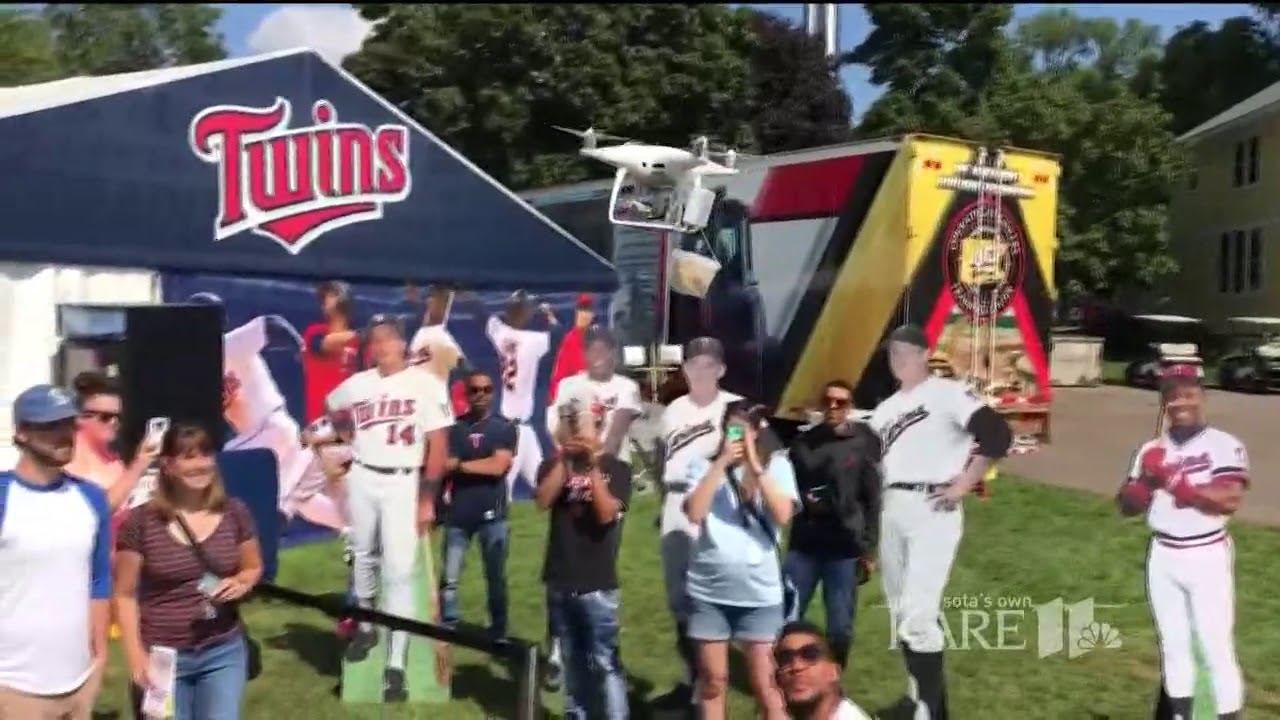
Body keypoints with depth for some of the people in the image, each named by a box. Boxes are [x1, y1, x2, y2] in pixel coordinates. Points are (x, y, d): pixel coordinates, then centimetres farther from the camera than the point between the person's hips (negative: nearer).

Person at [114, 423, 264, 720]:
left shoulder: (235, 513, 0)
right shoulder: (140, 522, -8)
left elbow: (253, 568, 13)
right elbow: (125, 595, -3)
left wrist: (241, 583, -9)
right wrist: (136, 656, -10)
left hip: (224, 652, 2)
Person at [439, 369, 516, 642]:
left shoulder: (504, 428, 0)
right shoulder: (453, 426, 3)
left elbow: (498, 466, -12)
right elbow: (442, 466, -1)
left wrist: (460, 465, -8)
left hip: (492, 514, -1)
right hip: (457, 514, 1)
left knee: (496, 578, 8)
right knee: (449, 579, -1)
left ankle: (499, 634, 19)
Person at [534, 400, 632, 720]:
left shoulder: (616, 468, -3)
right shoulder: (554, 464, 6)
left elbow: (606, 513, -15)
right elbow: (542, 501, -12)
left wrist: (593, 466, -21)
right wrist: (564, 459, -17)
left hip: (597, 582, -4)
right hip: (560, 579, 4)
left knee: (604, 660, -6)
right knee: (572, 659, 16)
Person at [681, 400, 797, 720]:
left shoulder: (777, 465, 1)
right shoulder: (704, 467, 1)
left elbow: (782, 514, -12)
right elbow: (694, 513, -14)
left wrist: (755, 466, -15)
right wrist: (721, 462, -15)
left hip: (760, 592, -1)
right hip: (708, 590, 1)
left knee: (765, 686, 2)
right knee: (713, 680, 13)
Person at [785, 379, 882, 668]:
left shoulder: (863, 444, -1)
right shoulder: (803, 442, 6)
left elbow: (873, 500, 0)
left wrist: (869, 549, -2)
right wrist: (802, 499, -5)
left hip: (845, 549, -2)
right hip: (803, 545, 2)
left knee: (840, 627, 6)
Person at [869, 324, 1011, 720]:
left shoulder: (945, 392, -6)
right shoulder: (884, 410, 18)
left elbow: (997, 433, -18)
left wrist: (964, 484, -15)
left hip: (931, 510, -8)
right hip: (891, 511, 8)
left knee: (918, 613, -14)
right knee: (900, 612, 14)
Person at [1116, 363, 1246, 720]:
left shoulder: (1225, 445, -9)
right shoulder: (1152, 449, 6)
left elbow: (1229, 500, -23)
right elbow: (1127, 505, 3)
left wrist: (1173, 479, -21)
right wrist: (1147, 479, -15)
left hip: (1207, 557, -5)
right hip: (1162, 557, 5)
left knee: (1217, 648, -3)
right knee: (1172, 644, 16)